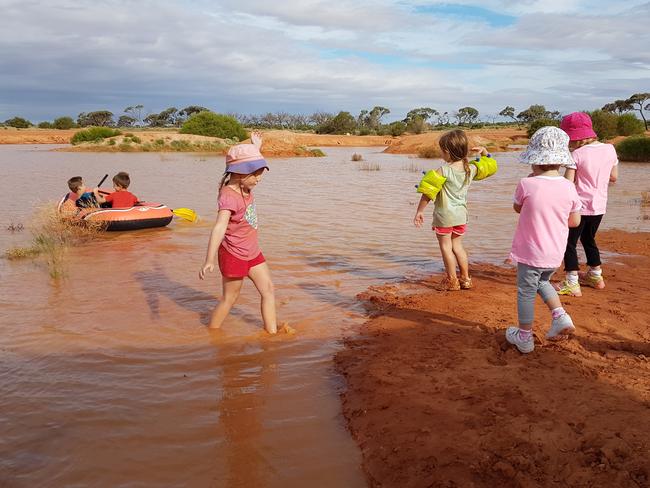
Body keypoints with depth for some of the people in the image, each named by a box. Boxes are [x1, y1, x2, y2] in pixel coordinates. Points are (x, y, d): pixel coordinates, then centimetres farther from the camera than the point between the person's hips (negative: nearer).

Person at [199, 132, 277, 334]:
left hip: (252, 252, 9)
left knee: (268, 290, 7)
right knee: (230, 298, 5)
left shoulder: (244, 187, 1)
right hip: (233, 255, -9)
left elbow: (251, 166, 27)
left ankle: (271, 332, 15)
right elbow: (219, 227, -37)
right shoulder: (229, 196, -25)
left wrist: (256, 147, 29)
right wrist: (209, 260, -44)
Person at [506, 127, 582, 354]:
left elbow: (517, 208, 3)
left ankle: (524, 337, 23)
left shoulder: (527, 185, -17)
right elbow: (575, 221, 3)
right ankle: (560, 316, 16)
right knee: (542, 282, 31)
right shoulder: (568, 187, -7)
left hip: (530, 253, -4)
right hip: (555, 254, 4)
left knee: (526, 292, 11)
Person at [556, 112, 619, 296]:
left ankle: (572, 284, -1)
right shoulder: (610, 149, 1)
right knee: (588, 239, 25)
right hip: (599, 206, 7)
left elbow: (567, 183, -19)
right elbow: (614, 177, 9)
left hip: (580, 206, -7)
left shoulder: (577, 154, -15)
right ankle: (596, 276, 38)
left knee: (569, 242, 2)